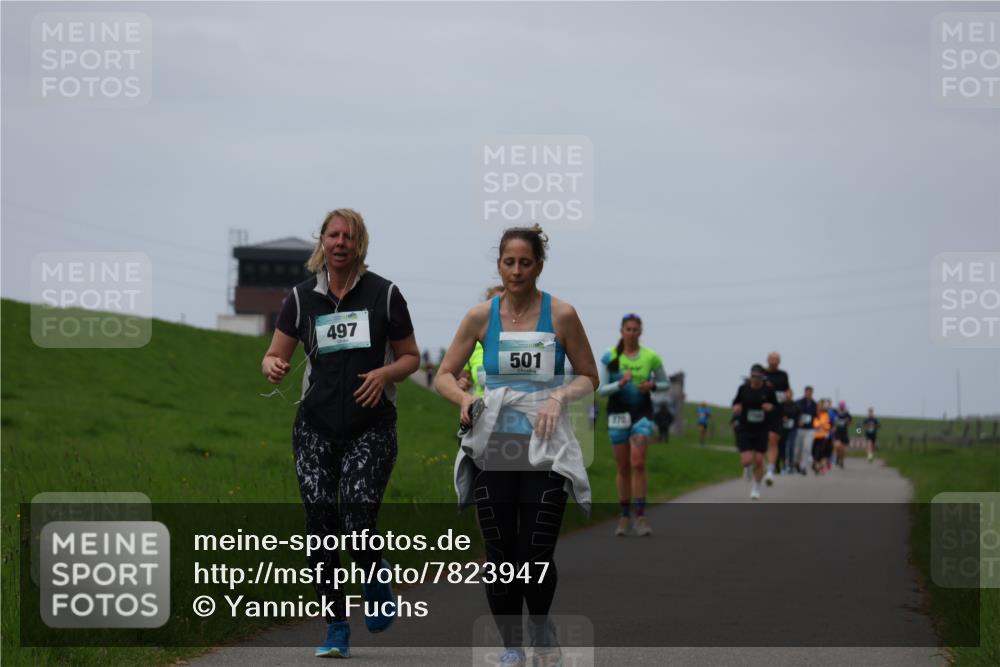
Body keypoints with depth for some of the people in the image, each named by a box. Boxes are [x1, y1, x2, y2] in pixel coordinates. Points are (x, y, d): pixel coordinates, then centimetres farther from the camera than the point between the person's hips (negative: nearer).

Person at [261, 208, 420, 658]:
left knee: (357, 528, -14)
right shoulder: (302, 297, 6)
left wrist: (384, 373, -13)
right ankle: (336, 630, 7)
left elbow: (410, 357, 8)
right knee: (320, 528, -4)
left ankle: (376, 578, 21)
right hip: (316, 428, 2)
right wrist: (273, 367, -16)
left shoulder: (384, 294, 1)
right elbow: (273, 356, 8)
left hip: (372, 428, -2)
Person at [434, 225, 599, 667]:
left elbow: (589, 378, 6)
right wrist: (464, 398, -13)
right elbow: (444, 376, 8)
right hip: (493, 448, 2)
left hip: (545, 448, -2)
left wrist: (560, 396, -13)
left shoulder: (561, 315, -2)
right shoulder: (481, 316, 2)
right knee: (500, 556, 1)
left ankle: (541, 627, 25)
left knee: (537, 557, -5)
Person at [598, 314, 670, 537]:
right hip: (618, 413, 1)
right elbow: (601, 389, -2)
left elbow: (666, 383, 12)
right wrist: (620, 383, -20)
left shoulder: (651, 357, 0)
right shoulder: (610, 358, -2)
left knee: (638, 463, -15)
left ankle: (641, 515, -14)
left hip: (642, 412, -1)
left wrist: (652, 385, -10)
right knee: (623, 467, 5)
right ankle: (624, 516, 15)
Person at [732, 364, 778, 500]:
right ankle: (748, 468, 29)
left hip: (761, 431, 0)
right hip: (745, 430, 0)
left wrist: (771, 406, -15)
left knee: (759, 461, -1)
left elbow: (776, 405, 7)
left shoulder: (768, 390, -6)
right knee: (746, 461, -11)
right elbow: (736, 403, 8)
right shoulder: (743, 388, -6)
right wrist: (735, 408, -14)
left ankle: (756, 489, 20)